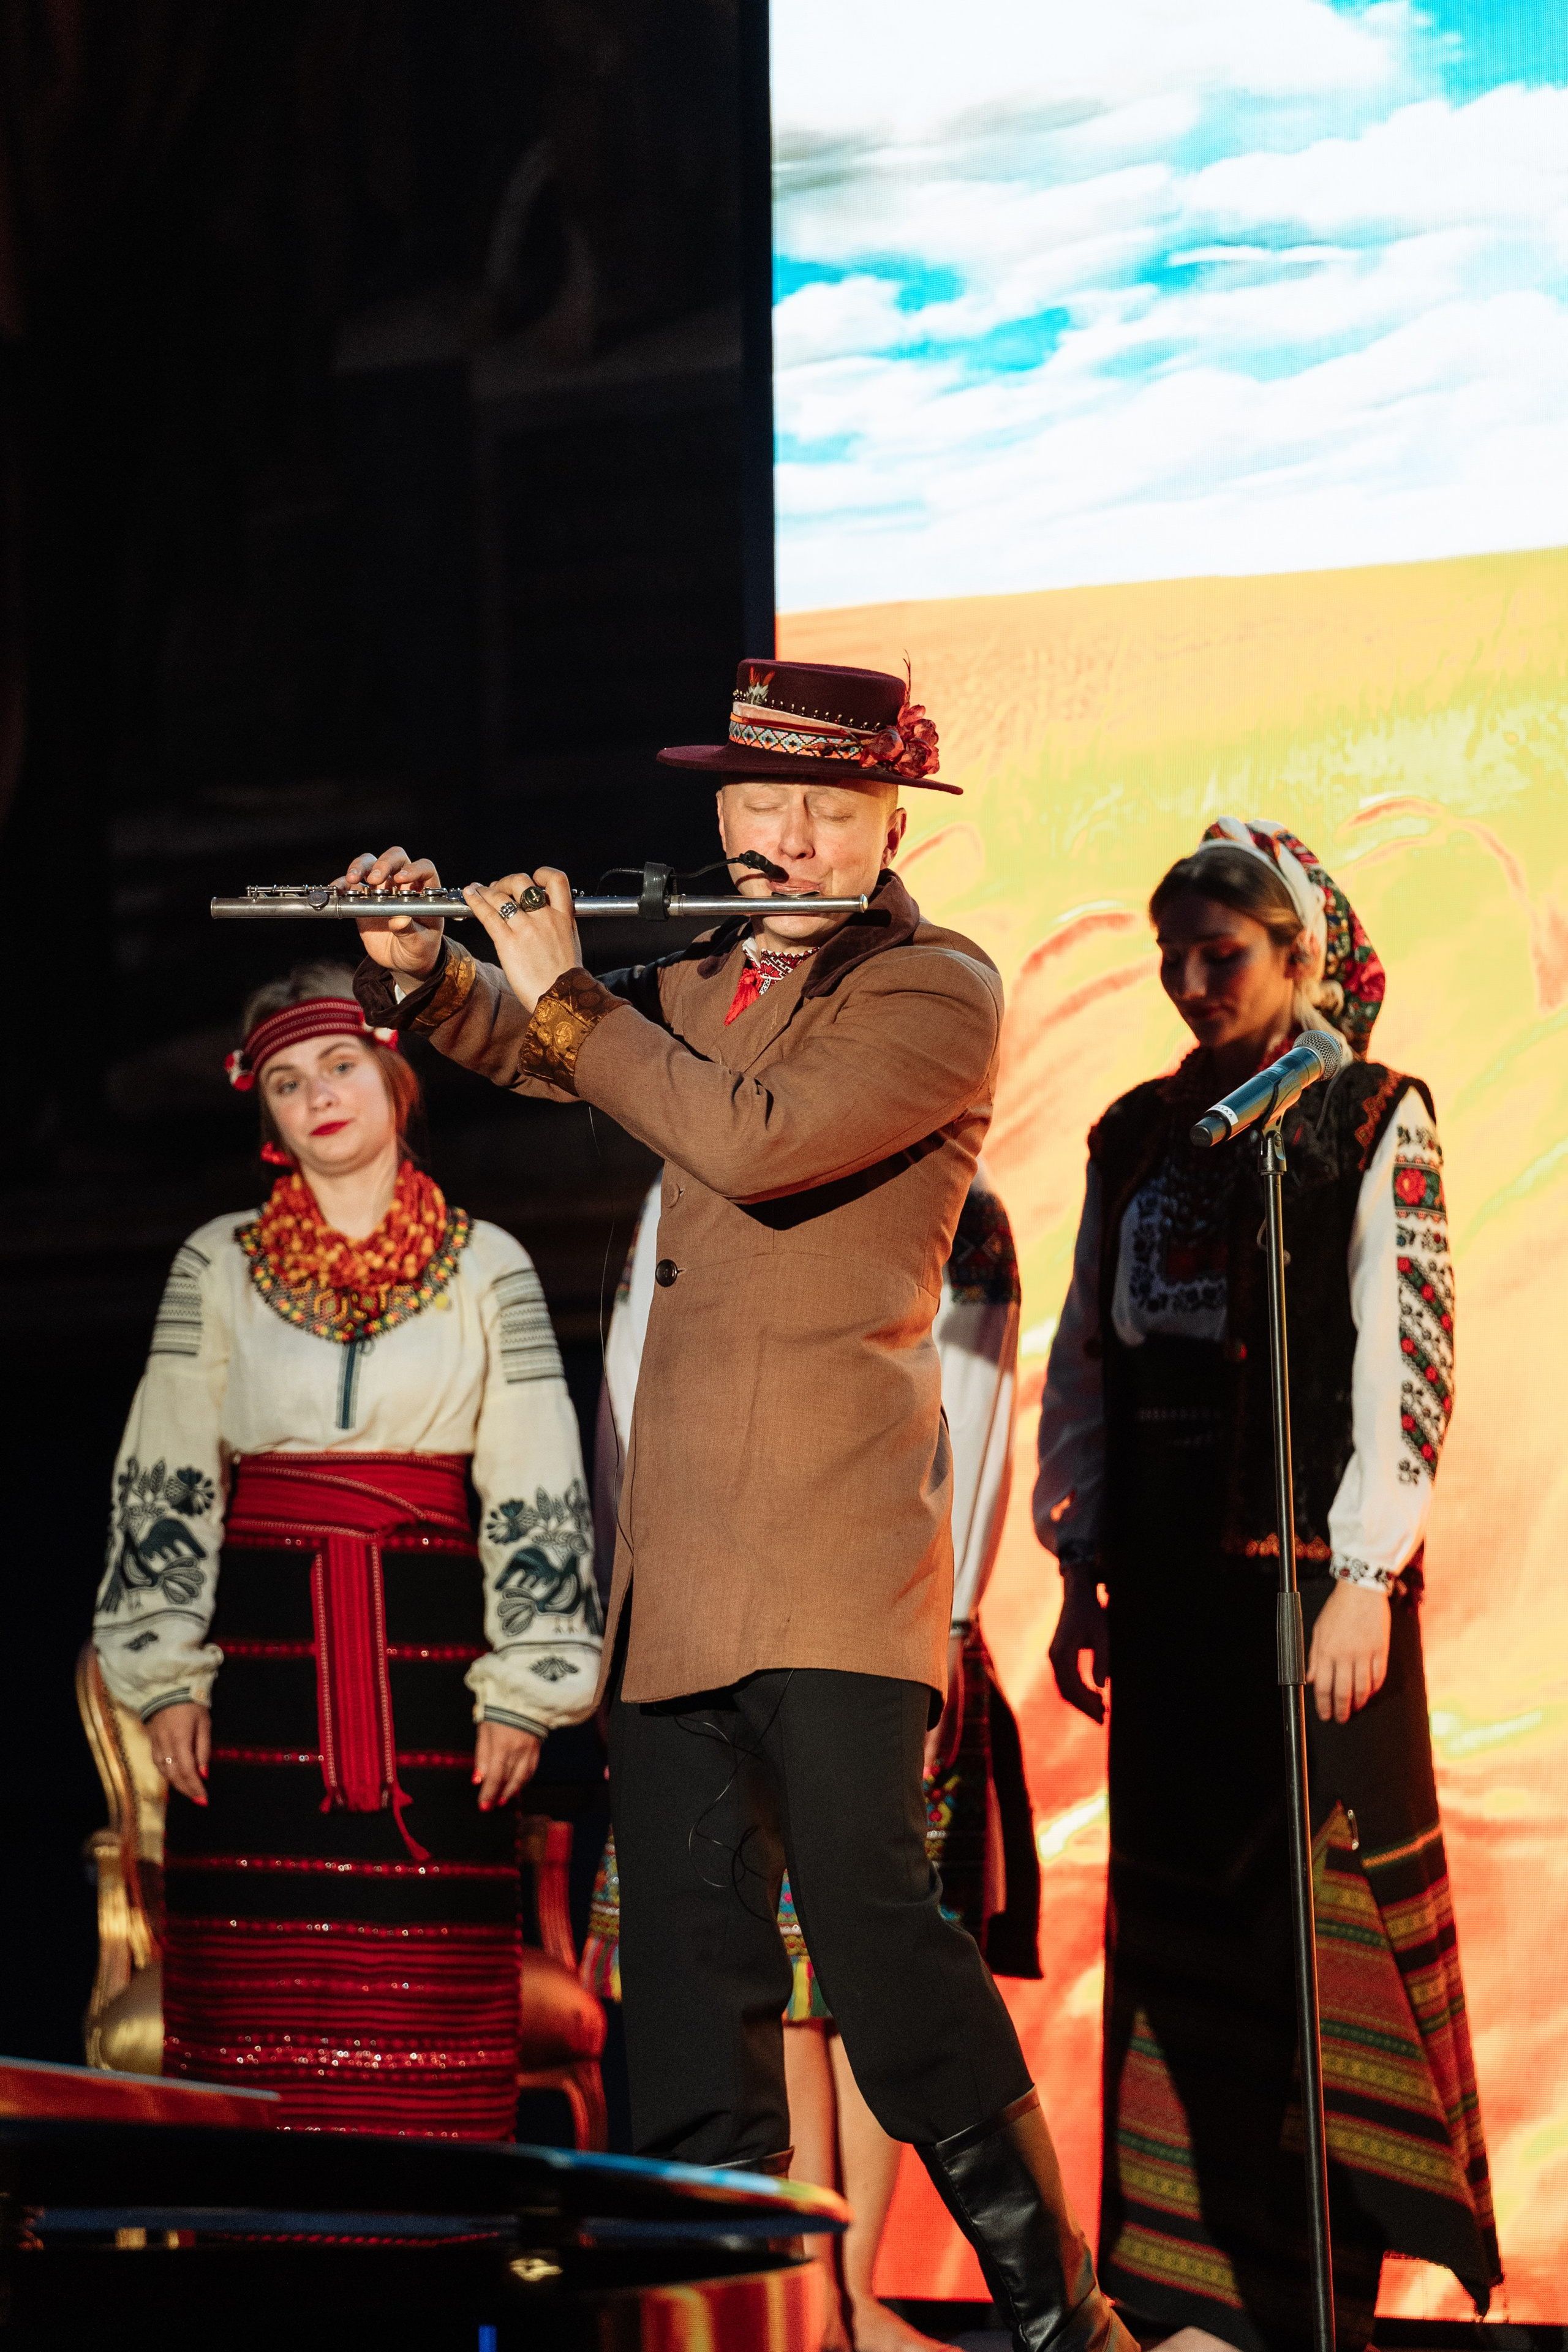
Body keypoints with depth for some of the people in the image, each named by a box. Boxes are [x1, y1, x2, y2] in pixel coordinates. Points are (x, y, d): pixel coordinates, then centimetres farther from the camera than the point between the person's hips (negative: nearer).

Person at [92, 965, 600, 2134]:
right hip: (264, 1651, 1)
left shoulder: (487, 1268, 8)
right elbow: (164, 1484, 9)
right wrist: (167, 1675, 1)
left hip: (431, 1641, -1)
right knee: (258, 2009, -5)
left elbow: (537, 1496, 6)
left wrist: (527, 1687, -1)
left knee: (436, 2006, -6)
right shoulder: (218, 1266, 10)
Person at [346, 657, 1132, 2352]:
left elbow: (762, 1141, -20)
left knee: (869, 1918, -17)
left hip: (832, 1543, -7)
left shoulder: (938, 995, -4)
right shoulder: (698, 982, 19)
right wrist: (422, 972, 13)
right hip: (676, 1548, 7)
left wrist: (562, 992, -10)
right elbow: (529, 1053, 35)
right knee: (688, 1957, 6)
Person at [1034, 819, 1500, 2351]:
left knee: (1322, 1912, -6)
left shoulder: (1372, 1122, -2)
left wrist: (1367, 1575, -13)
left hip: (1309, 1572, -5)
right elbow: (1085, 1357, 16)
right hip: (1170, 1580, 5)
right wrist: (1081, 1569, 12)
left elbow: (1406, 1357, -7)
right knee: (1179, 1917, 5)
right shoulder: (1139, 1135, 14)